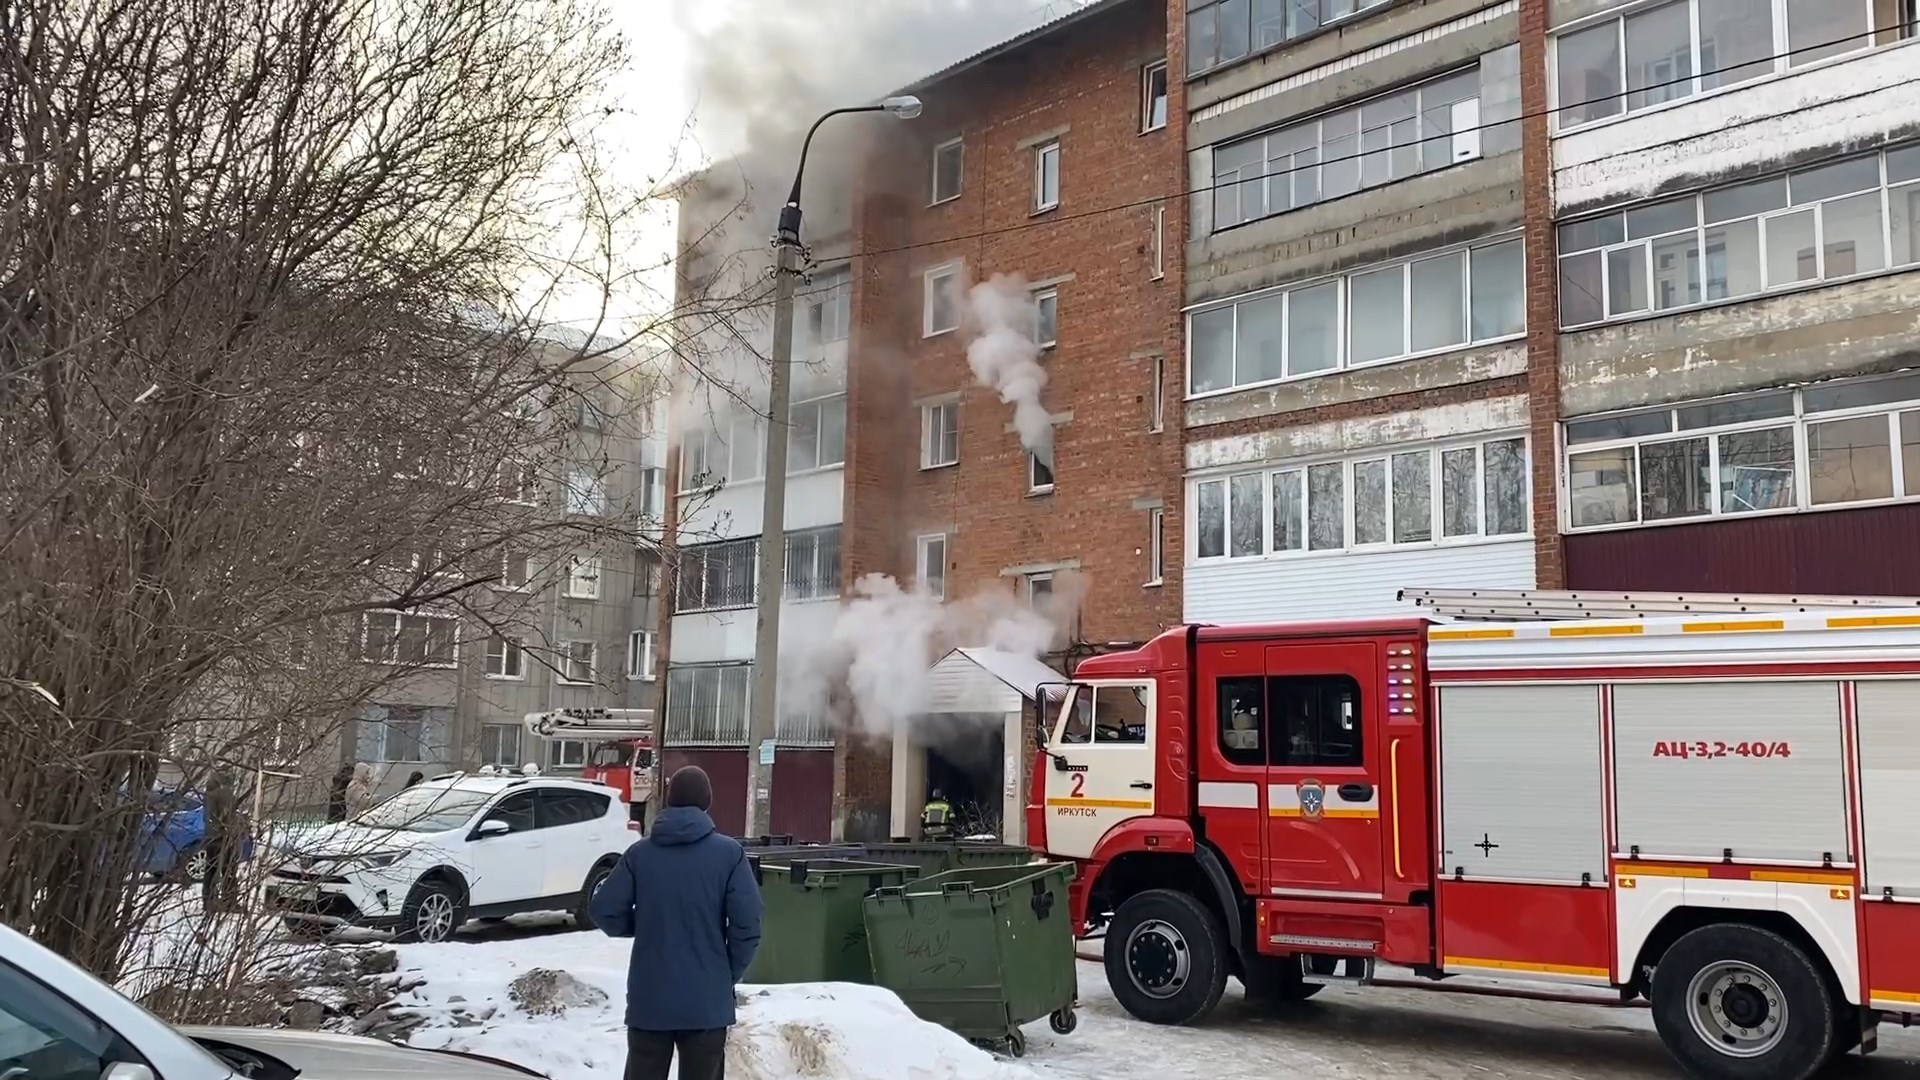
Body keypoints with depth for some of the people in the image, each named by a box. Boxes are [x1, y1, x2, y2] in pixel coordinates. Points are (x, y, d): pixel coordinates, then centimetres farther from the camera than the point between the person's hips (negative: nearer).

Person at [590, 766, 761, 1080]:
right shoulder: (729, 853, -7)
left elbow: (603, 911, -2)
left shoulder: (639, 852, -1)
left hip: (648, 998, 2)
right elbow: (746, 922, -12)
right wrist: (731, 975, 3)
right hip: (708, 1000, -2)